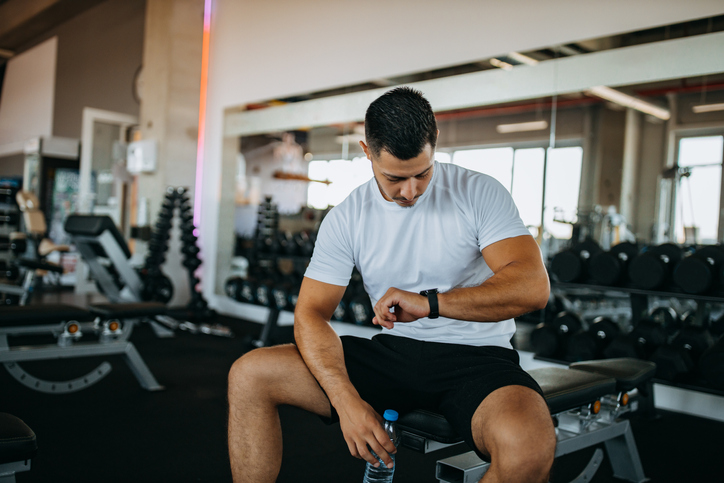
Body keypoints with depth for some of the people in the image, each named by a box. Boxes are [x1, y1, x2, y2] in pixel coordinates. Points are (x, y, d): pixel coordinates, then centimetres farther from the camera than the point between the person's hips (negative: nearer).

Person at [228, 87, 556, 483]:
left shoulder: (480, 194, -7)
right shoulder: (346, 218, 0)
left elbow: (532, 286, -17)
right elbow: (311, 312, -5)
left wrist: (430, 303, -28)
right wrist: (347, 400, -21)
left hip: (475, 358, -2)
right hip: (390, 354, 3)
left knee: (529, 446, -36)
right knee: (249, 375, -10)